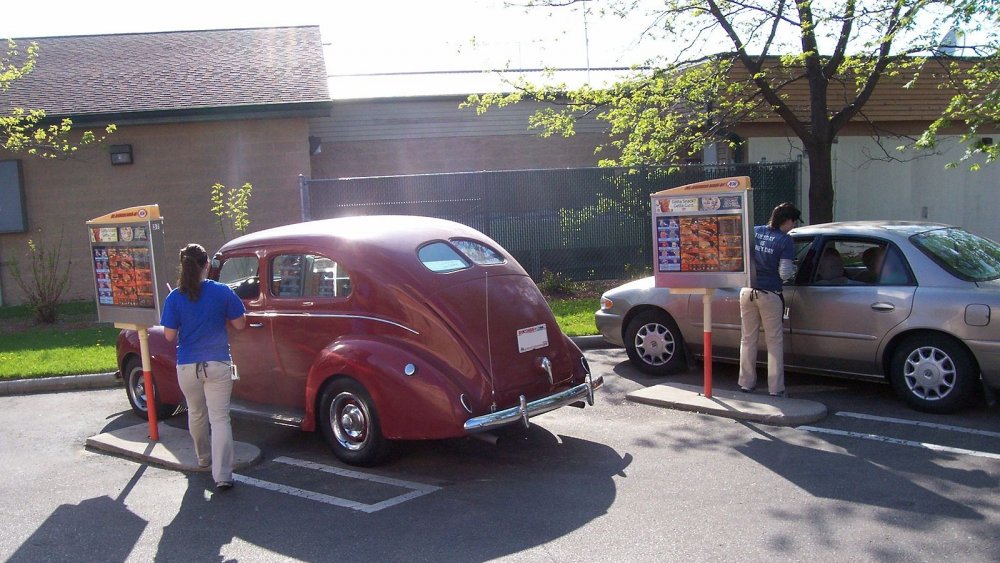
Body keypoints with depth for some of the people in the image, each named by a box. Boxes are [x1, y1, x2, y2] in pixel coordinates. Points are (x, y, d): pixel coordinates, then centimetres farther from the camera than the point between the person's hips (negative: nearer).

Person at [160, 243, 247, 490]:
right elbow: (239, 324, -2)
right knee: (220, 417, -2)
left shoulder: (174, 298, -6)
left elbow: (169, 335, -4)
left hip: (187, 366, 2)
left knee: (196, 414, 22)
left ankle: (203, 458, 42)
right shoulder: (222, 292, -8)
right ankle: (222, 475, -9)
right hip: (218, 365, -2)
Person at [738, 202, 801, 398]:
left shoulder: (753, 232, 4)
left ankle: (746, 383, 18)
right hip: (769, 295, -4)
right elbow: (784, 273, -11)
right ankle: (776, 388, 7)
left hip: (747, 292, 4)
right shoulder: (785, 240, -8)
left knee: (748, 339, 13)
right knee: (774, 342, 6)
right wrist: (793, 269, 9)